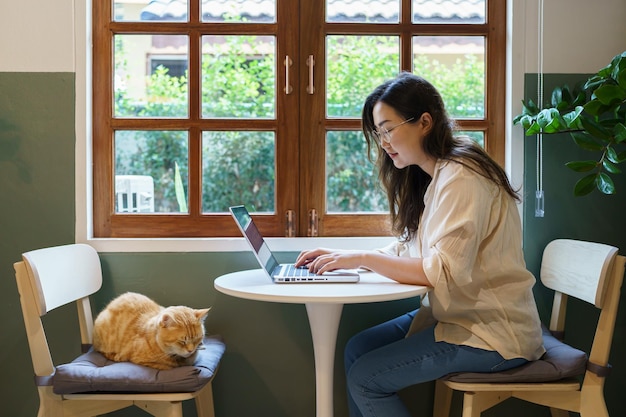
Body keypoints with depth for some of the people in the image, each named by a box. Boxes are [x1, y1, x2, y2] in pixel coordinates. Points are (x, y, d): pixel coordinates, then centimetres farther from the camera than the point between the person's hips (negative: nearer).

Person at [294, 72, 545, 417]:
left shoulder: (460, 178, -20)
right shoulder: (430, 176, 11)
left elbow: (444, 272, -25)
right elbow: (406, 251, 11)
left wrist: (362, 258, -20)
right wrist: (342, 257, -2)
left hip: (492, 330, -9)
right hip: (454, 314, 9)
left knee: (364, 378, -12)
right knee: (356, 350, 3)